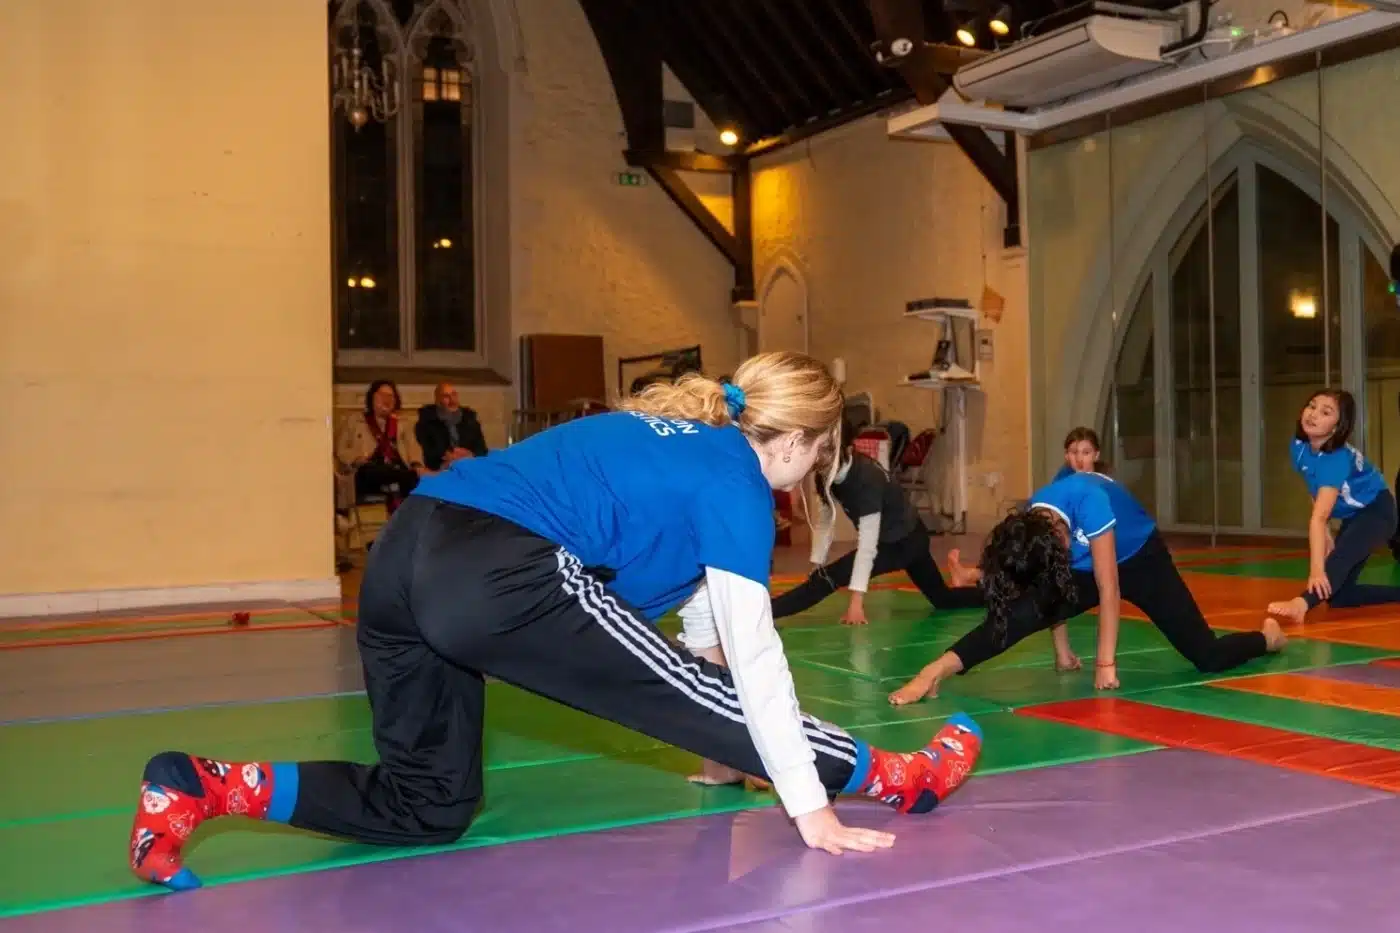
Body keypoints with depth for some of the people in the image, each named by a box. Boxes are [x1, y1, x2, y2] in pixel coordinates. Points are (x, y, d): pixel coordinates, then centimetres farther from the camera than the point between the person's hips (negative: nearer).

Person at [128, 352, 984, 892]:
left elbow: (691, 585, 34)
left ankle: (202, 786, 7)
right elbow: (752, 652, -3)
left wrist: (718, 746, 40)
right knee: (712, 698, 5)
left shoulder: (681, 436, 28)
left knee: (422, 809, 18)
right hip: (496, 574, -9)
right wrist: (810, 809, 2)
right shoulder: (736, 480, 3)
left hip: (410, 552, 9)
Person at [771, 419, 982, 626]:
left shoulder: (867, 478, -34)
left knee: (828, 578, -26)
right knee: (943, 599, 21)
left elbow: (867, 544, -36)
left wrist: (856, 600, -38)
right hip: (887, 539, 9)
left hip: (907, 541, -9)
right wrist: (816, 567, -5)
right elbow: (825, 522, 0)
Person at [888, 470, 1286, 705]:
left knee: (1208, 657, -6)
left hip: (1139, 558, -3)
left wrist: (1106, 662, -29)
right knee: (1019, 611, -26)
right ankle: (939, 669, -36)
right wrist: (1062, 651, -4)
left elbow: (1108, 589, -33)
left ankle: (1267, 635, 25)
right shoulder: (1028, 527, -22)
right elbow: (1053, 590, -8)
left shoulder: (1089, 502, -38)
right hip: (1084, 567, 3)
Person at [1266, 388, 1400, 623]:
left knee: (1341, 557, -40)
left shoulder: (1337, 459, -35)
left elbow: (1319, 517, -45)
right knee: (1339, 596, 3)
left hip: (1376, 511, -8)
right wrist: (1325, 535, -6)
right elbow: (1316, 494, 2)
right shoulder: (1298, 446, -13)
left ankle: (1302, 604, -62)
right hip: (1352, 516, 8)